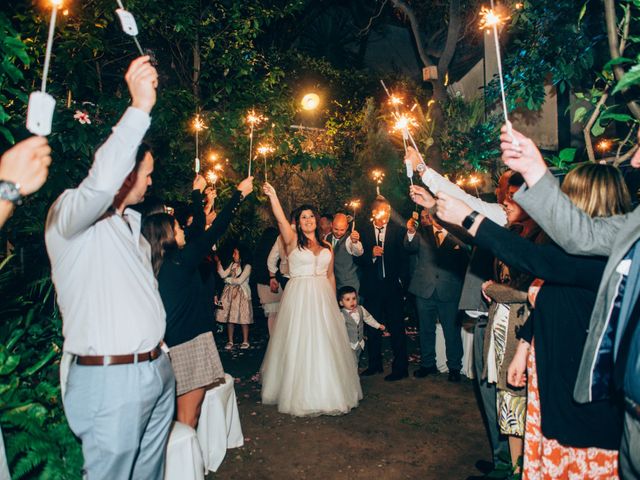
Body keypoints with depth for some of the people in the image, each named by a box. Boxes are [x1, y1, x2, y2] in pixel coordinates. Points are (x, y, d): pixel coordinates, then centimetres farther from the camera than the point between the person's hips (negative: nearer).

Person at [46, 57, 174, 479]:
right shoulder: (70, 213, -9)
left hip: (157, 370, 8)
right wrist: (140, 107, -34)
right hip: (111, 379, -8)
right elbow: (101, 184, -33)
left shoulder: (131, 223, 18)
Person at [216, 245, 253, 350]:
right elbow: (223, 275, 2)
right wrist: (218, 263, -4)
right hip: (230, 293, 5)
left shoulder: (247, 267, -6)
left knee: (243, 318, -2)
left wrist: (228, 280, -1)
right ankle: (230, 341, 13)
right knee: (229, 317, 3)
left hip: (241, 293, -5)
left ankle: (245, 341, 10)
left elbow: (239, 280, -12)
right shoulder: (232, 264, 11)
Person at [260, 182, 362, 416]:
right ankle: (302, 394, 15)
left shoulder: (326, 246, 13)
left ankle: (328, 392, 24)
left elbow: (330, 276, 16)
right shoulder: (293, 240, 0)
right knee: (300, 344, 0)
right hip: (299, 298, -4)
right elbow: (281, 220, -18)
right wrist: (272, 195, -29)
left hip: (323, 299, 4)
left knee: (325, 344, 8)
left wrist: (333, 302, 11)